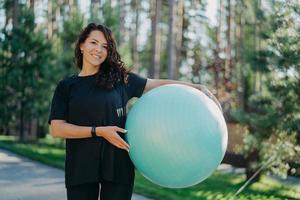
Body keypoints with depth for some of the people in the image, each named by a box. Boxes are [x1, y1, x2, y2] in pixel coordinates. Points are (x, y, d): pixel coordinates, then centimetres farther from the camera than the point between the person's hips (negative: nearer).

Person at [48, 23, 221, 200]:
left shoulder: (119, 78, 6)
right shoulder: (66, 86, 5)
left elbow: (159, 84, 9)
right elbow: (56, 128, -3)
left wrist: (199, 88, 3)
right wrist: (98, 131, -13)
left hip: (118, 165, 0)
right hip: (81, 169, 0)